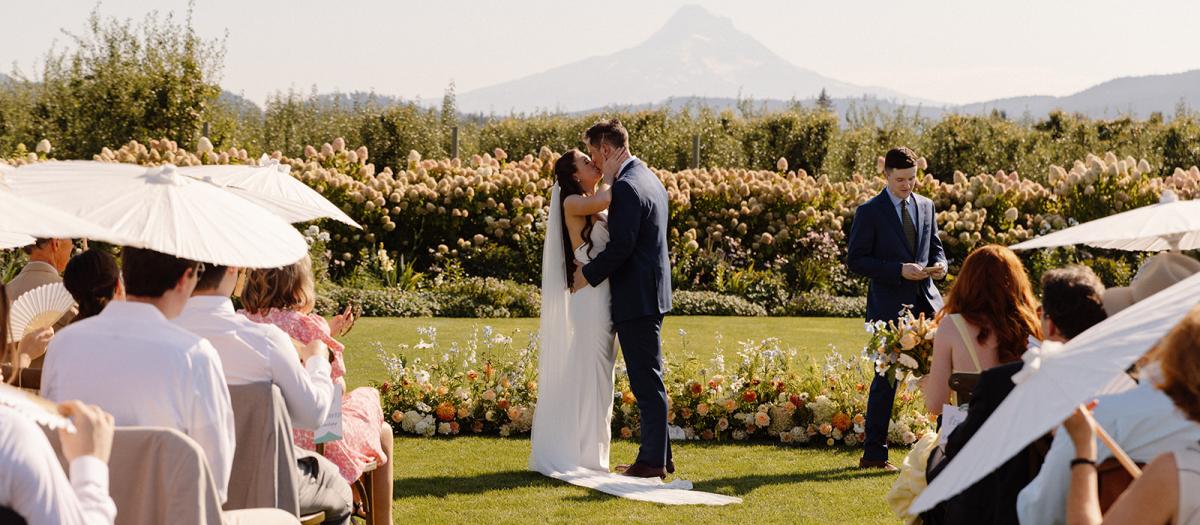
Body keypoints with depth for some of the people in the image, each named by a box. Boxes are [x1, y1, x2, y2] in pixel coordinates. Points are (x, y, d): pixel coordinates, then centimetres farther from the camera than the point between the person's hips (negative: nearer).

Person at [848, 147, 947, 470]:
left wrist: (939, 263, -5)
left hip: (926, 300, 5)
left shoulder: (926, 207, 11)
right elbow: (855, 260, -9)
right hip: (889, 305, -5)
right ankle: (873, 454, 9)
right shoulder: (869, 212, -5)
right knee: (886, 376, 0)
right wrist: (899, 270, -18)